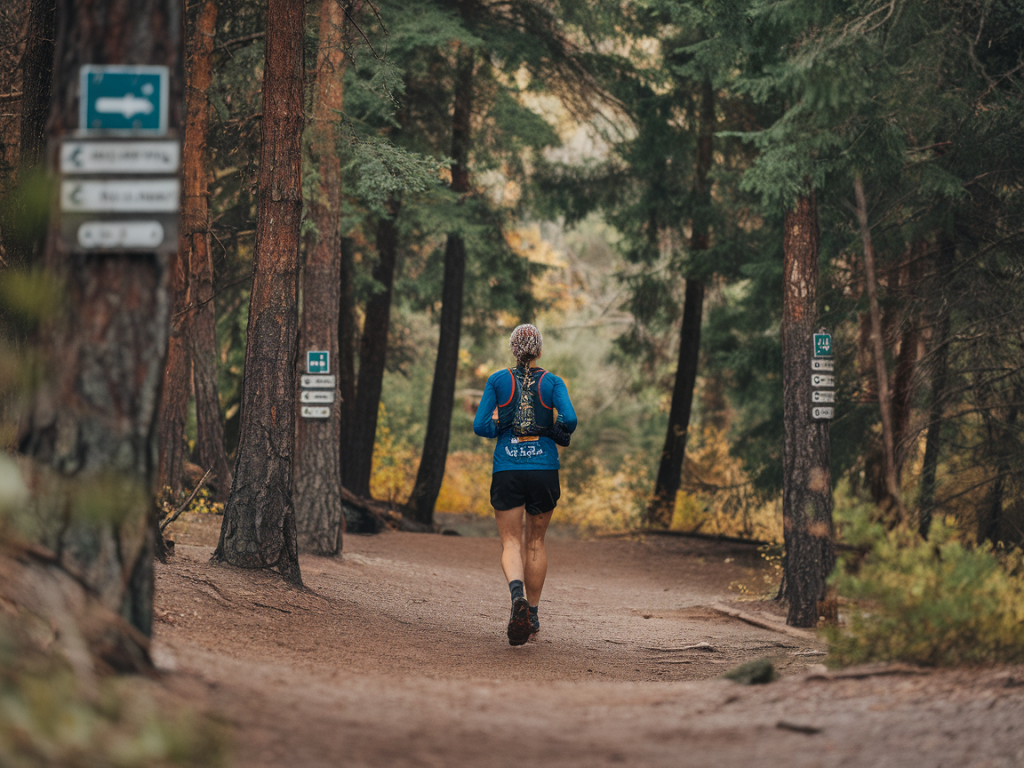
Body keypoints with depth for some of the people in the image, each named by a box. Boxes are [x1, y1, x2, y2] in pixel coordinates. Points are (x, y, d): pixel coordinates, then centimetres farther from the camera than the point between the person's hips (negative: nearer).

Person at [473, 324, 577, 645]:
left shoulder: (498, 381, 1)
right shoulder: (552, 383, 1)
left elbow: (480, 426, -3)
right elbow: (569, 419, -13)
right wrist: (559, 434, 9)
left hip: (507, 471, -1)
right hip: (544, 470, 1)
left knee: (511, 543, -2)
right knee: (535, 541, 16)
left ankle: (517, 595, -32)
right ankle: (532, 615, 21)